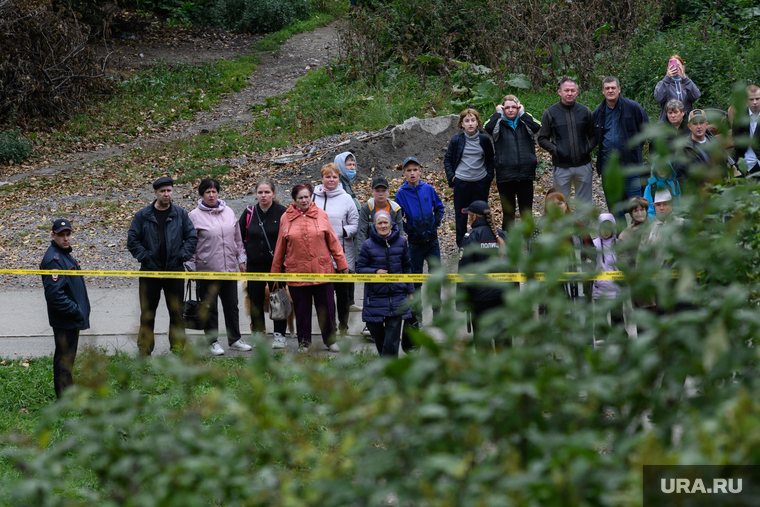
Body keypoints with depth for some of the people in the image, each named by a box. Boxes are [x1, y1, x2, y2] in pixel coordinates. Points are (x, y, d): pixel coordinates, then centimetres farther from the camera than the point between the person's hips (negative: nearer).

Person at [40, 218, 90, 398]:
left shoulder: (65, 254, 11)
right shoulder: (53, 260, -22)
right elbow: (55, 294, -27)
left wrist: (81, 311, 15)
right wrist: (76, 311, -22)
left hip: (73, 318, 10)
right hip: (63, 321, -10)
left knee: (69, 355, 21)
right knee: (64, 356, 0)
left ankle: (69, 388, 34)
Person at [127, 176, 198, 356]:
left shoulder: (180, 214, 4)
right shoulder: (142, 215, 1)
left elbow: (192, 237, 5)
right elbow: (132, 240, 1)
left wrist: (182, 256, -5)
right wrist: (144, 257, -9)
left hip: (175, 270, 1)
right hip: (150, 271, -1)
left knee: (176, 311, 6)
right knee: (147, 312, 4)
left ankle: (178, 347, 15)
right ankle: (144, 349, 11)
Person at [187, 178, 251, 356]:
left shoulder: (229, 213, 9)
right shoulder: (195, 216, -4)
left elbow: (237, 238, 16)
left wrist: (241, 259, 14)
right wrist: (191, 266, -5)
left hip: (229, 268, 4)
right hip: (207, 269, -4)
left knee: (232, 306, 9)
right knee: (210, 308, 3)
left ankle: (235, 340, 20)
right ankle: (213, 342, 13)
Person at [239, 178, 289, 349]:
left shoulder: (282, 212, -5)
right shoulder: (249, 213, 3)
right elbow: (239, 236, 12)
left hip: (276, 265, -3)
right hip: (254, 267, 3)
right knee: (256, 302, 6)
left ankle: (279, 335, 11)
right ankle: (258, 334, 16)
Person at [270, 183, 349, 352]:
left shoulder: (321, 215, 3)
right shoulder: (286, 218, 3)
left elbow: (333, 242, 7)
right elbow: (280, 248, 10)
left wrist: (342, 264, 6)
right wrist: (275, 272, 14)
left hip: (322, 271, 0)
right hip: (296, 273, 0)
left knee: (326, 307, 6)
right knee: (301, 310, 7)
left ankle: (330, 340, 21)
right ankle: (304, 342, 21)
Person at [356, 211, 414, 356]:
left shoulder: (401, 242, 2)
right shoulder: (368, 245, -4)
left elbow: (407, 267, 13)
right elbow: (360, 269, 2)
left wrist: (410, 290, 13)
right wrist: (375, 272, -16)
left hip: (397, 295, 0)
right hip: (375, 296, 0)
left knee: (393, 332, -5)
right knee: (376, 331, 7)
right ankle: (384, 356, 32)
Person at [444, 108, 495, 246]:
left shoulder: (484, 140, 2)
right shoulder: (456, 140, -1)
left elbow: (490, 160, 13)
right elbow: (447, 159, 8)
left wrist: (489, 176, 2)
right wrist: (451, 176, -2)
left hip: (480, 182, 1)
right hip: (461, 183, -1)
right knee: (461, 214, 6)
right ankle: (461, 244, 17)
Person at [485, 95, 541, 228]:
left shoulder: (524, 123, 8)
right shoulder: (500, 124, 4)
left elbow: (536, 128, -14)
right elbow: (489, 128, -19)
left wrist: (522, 113, -5)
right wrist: (498, 113, -6)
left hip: (526, 174, 1)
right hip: (505, 176, -1)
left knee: (527, 212, 8)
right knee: (508, 213, 7)